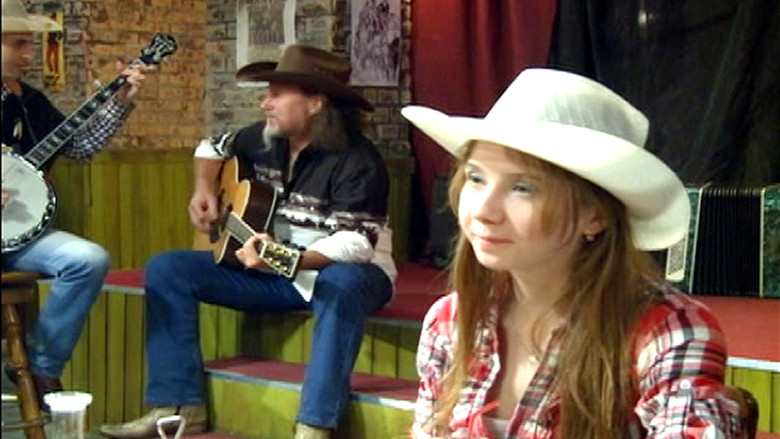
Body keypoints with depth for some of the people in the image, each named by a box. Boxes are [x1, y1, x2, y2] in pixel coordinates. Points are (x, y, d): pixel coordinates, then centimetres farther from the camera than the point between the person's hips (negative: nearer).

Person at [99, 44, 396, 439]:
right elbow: (214, 147, 22)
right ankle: (178, 405, -10)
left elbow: (356, 243, -31)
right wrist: (204, 190, 1)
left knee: (342, 286, -44)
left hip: (336, 273, -7)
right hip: (274, 269, 7)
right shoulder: (265, 139, 1)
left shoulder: (357, 161, -21)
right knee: (166, 269, -4)